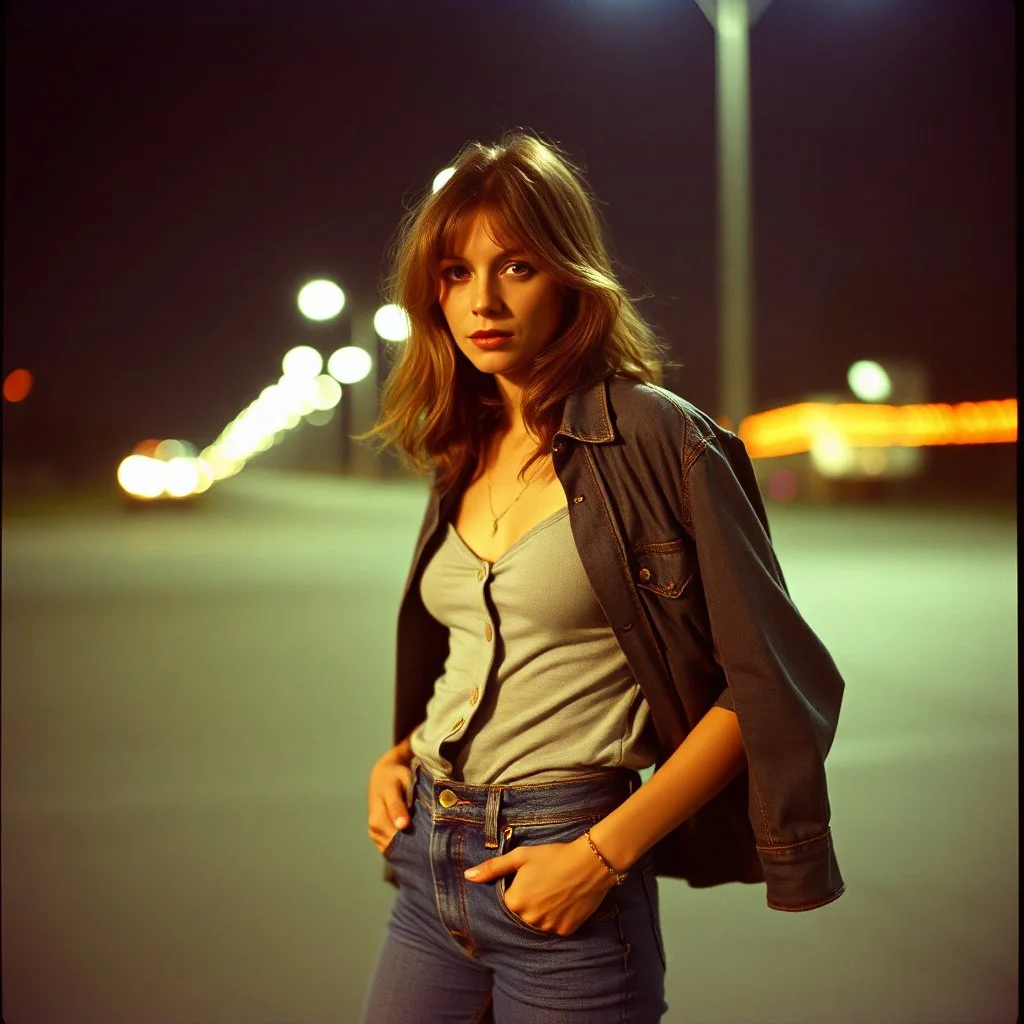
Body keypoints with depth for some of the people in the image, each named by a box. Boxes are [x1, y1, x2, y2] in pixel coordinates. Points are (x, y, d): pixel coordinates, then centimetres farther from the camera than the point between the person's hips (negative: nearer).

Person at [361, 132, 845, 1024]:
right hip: (428, 870, 6)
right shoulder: (466, 457, 8)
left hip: (565, 885, -5)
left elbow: (766, 685, -12)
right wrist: (398, 755, 4)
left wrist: (604, 852, -16)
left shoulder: (657, 439, -11)